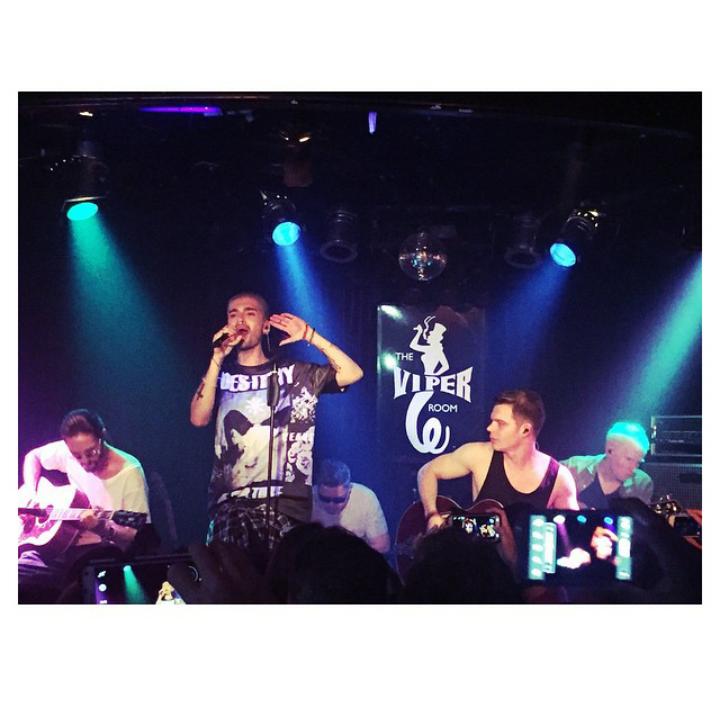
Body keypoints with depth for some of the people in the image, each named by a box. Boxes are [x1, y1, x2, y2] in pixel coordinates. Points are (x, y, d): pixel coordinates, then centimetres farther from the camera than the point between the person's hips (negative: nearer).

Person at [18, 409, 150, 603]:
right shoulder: (66, 452, 0)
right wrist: (30, 492, 4)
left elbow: (138, 536, -10)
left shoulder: (129, 472, -12)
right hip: (54, 544, 5)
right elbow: (33, 457, 23)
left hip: (102, 552, -5)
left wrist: (102, 528, -29)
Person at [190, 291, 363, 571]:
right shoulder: (219, 374, 16)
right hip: (230, 505, 1)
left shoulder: (295, 373, 10)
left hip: (286, 505, -1)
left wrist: (310, 336, -1)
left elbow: (352, 374, 0)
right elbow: (198, 418, -1)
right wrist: (217, 359, -3)